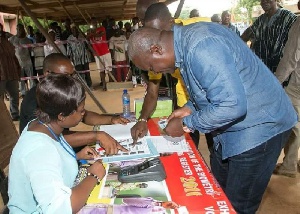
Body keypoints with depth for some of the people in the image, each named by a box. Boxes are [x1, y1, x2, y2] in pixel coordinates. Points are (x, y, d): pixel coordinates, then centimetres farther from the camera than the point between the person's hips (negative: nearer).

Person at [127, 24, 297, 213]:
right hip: (232, 125, 9)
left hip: (259, 126, -9)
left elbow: (232, 105, -33)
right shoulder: (186, 41, 1)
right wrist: (190, 108, 2)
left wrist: (186, 124, -20)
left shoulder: (200, 47, -30)